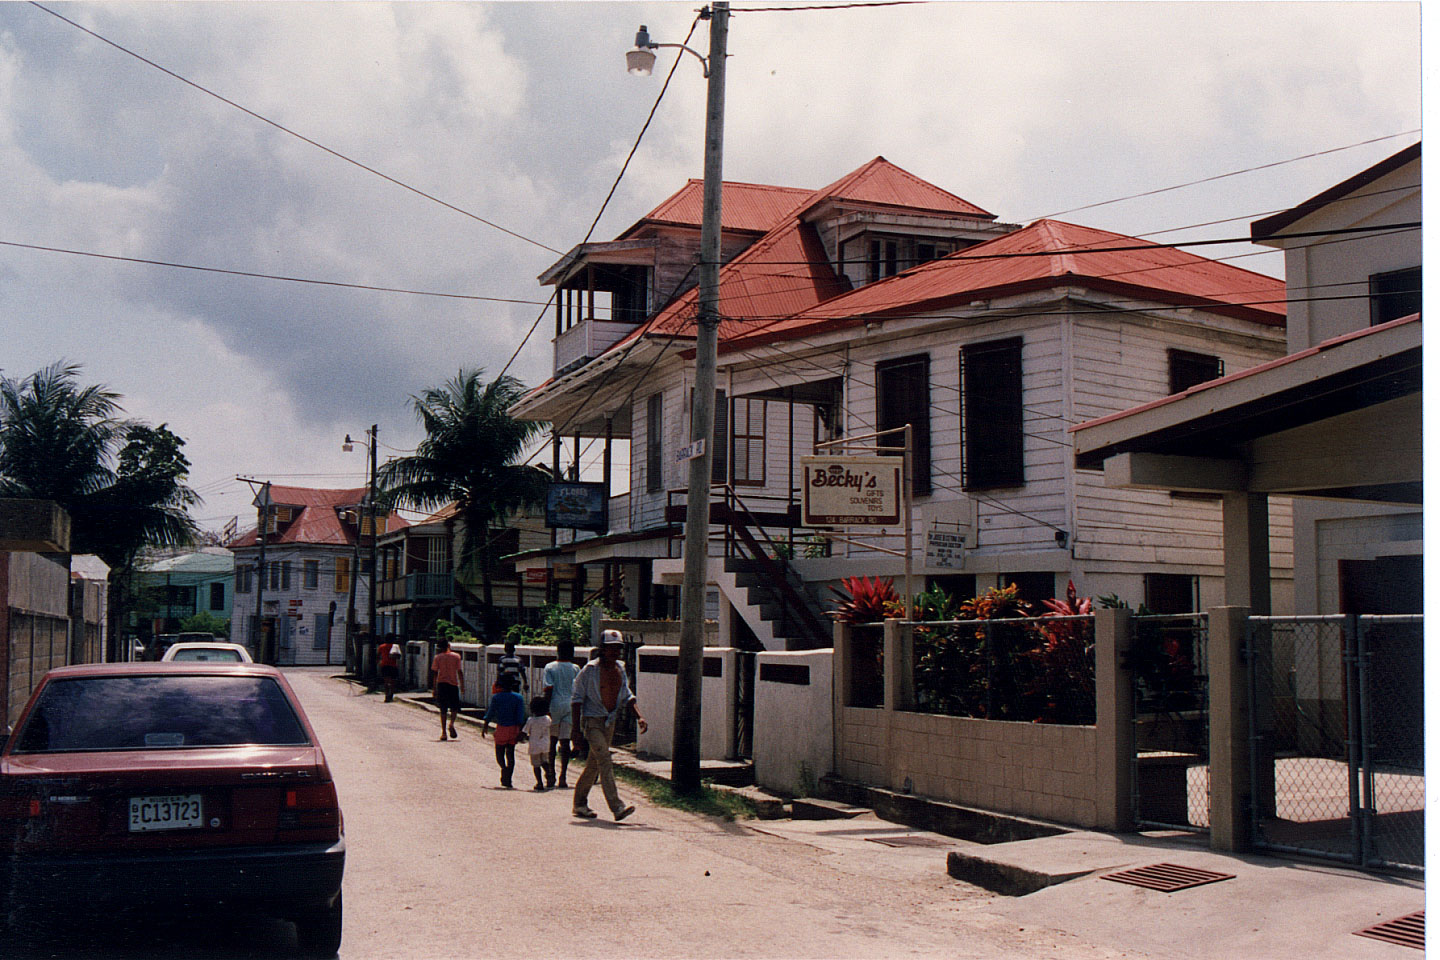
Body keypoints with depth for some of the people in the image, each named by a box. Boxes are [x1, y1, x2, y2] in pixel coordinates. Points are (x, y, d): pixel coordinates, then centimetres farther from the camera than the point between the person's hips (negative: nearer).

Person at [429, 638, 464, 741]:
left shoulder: (438, 657, 0)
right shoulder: (456, 656, 1)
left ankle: (443, 732, 3)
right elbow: (460, 672, -2)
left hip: (441, 684, 1)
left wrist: (434, 688, 2)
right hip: (453, 684, 0)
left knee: (443, 710, 7)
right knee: (455, 707, 12)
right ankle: (451, 723, -16)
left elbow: (434, 673, -1)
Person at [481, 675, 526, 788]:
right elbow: (520, 716, -6)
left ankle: (504, 768, -23)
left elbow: (490, 713, -1)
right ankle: (508, 780, 4)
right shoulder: (518, 698, -1)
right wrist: (519, 732, -5)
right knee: (510, 753, 9)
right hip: (514, 728, 2)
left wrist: (485, 727, 10)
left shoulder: (496, 697, -4)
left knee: (499, 753, 9)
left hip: (501, 728, -2)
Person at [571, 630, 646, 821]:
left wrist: (639, 717, -1)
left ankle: (579, 804, 26)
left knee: (594, 765, 13)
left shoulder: (620, 669, 8)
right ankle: (617, 807, -26)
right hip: (592, 720, -7)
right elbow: (577, 699, -8)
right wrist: (575, 728, -13)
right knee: (604, 760, -19)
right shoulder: (590, 670, -11)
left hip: (610, 722, 7)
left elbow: (627, 697, 15)